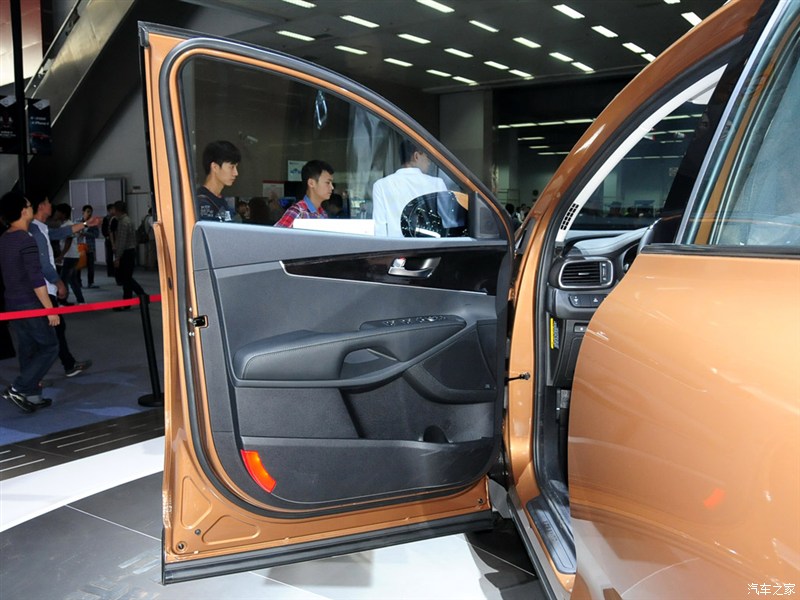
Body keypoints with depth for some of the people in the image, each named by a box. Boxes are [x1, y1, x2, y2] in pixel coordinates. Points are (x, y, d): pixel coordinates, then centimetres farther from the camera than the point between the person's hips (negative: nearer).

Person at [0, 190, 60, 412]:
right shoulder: (26, 240, -19)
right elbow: (36, 279, -22)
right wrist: (50, 309, -19)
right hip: (31, 306, -8)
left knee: (27, 349, 14)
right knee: (49, 347, 1)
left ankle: (32, 396, 19)